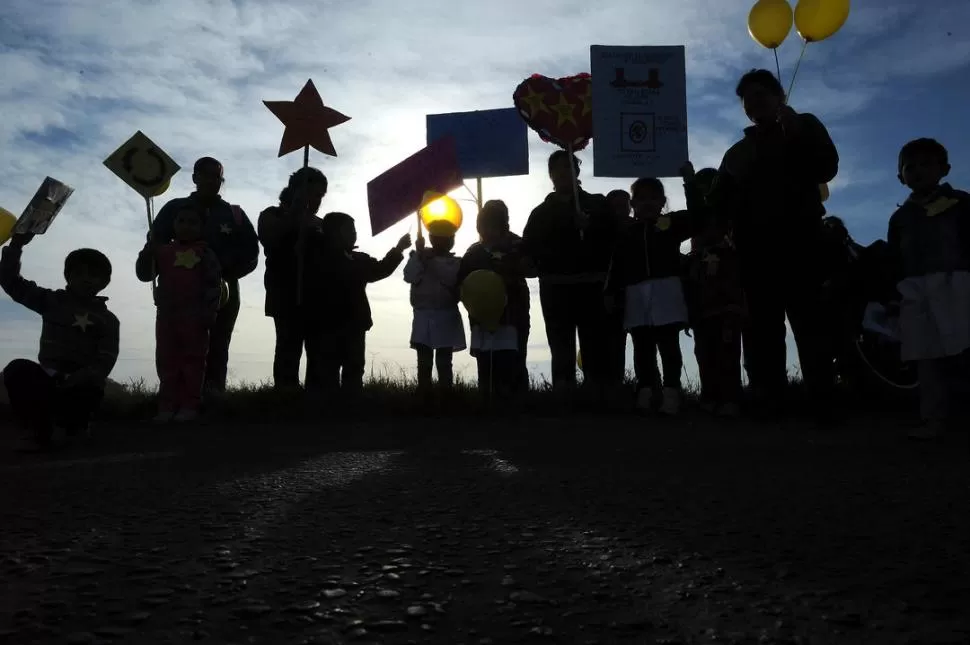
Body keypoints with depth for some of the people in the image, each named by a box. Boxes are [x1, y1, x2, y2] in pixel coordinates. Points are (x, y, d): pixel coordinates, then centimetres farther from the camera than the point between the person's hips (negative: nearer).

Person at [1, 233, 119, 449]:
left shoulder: (107, 320, 6)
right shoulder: (53, 301, 11)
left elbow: (105, 362, -6)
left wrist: (76, 379, -25)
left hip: (83, 386, -1)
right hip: (49, 379, 1)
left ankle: (67, 425, 5)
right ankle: (45, 429, -18)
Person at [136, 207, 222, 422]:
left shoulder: (205, 253, 1)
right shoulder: (164, 251, 10)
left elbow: (214, 284, -4)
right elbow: (144, 274, 6)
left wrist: (210, 310, -13)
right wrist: (149, 250, -8)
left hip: (195, 316, -4)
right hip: (166, 314, 4)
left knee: (193, 360, 1)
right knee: (166, 361, 6)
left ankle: (190, 406, 4)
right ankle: (168, 405, 12)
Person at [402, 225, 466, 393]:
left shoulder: (455, 262, 8)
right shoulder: (418, 256, 11)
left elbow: (451, 279, -13)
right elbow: (410, 277, -6)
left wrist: (433, 261, -9)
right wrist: (419, 254, -8)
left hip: (446, 318, -1)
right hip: (422, 317, 1)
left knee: (443, 363, 1)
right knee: (424, 363, 0)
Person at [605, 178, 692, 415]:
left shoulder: (672, 222, 9)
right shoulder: (627, 233, 14)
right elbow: (617, 266, 10)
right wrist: (611, 293, 3)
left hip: (665, 290, -3)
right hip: (636, 294, 3)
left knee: (668, 344, -6)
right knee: (642, 346, 3)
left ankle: (671, 392, -8)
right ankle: (647, 391, 7)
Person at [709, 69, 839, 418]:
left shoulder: (804, 127, 15)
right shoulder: (737, 151, 23)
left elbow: (826, 168, -3)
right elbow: (719, 204, 15)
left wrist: (795, 132, -9)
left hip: (798, 240, -4)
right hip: (754, 248, 4)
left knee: (808, 324, -11)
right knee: (762, 330, -1)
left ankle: (824, 406, -11)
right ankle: (769, 405, 0)